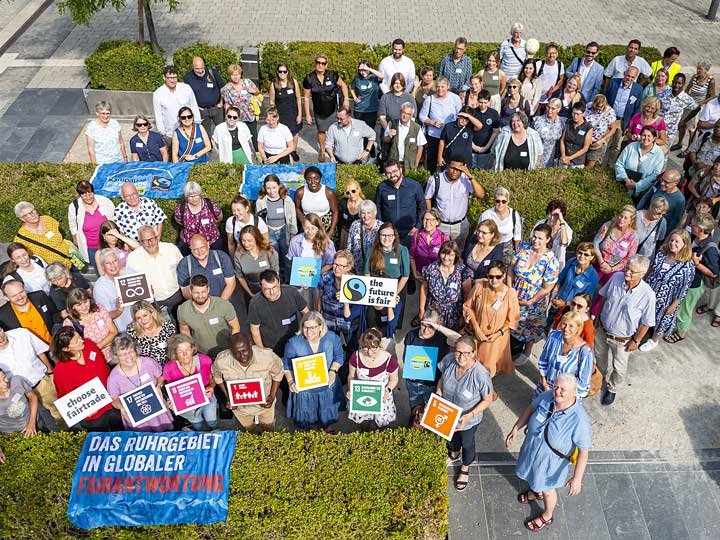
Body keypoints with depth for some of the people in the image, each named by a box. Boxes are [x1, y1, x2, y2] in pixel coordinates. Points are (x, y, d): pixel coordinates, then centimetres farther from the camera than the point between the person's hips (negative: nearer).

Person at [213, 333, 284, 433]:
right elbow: (217, 377, -6)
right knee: (250, 432, 29)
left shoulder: (267, 356, -35)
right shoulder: (221, 361, -31)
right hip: (239, 405, 1)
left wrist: (272, 396, -15)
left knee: (269, 429, 29)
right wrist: (228, 397, -10)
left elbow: (278, 373, -11)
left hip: (264, 403, 0)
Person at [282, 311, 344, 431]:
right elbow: (287, 364, -7)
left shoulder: (332, 338, -17)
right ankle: (305, 431, 54)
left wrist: (333, 371, -18)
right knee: (305, 417, 20)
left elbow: (339, 356, -2)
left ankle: (327, 426, 59)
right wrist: (290, 381, -21)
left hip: (327, 386, 2)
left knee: (327, 415, 25)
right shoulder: (293, 343, -20)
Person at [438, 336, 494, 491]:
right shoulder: (449, 360, -26)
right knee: (451, 436, 33)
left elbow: (487, 400, -21)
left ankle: (465, 468, 57)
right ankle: (454, 454, 67)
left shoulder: (481, 375, -37)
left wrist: (470, 415, -30)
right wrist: (438, 394, -17)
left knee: (467, 443, 26)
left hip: (468, 420, -3)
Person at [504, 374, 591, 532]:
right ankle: (537, 492, 68)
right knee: (535, 477, 34)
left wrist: (577, 478, -25)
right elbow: (530, 409, -2)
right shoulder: (546, 397, -23)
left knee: (547, 489, 24)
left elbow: (584, 451, -26)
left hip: (551, 461, -4)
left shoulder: (579, 419, -36)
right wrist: (515, 430, 3)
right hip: (531, 450, 4)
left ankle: (547, 516, 54)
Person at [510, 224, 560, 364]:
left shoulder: (550, 261, -24)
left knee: (530, 328, 19)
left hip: (534, 302, -3)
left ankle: (527, 353, 46)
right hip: (514, 297, 3)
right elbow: (511, 269, -2)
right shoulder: (523, 247, -11)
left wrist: (530, 302, -15)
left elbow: (546, 288, -18)